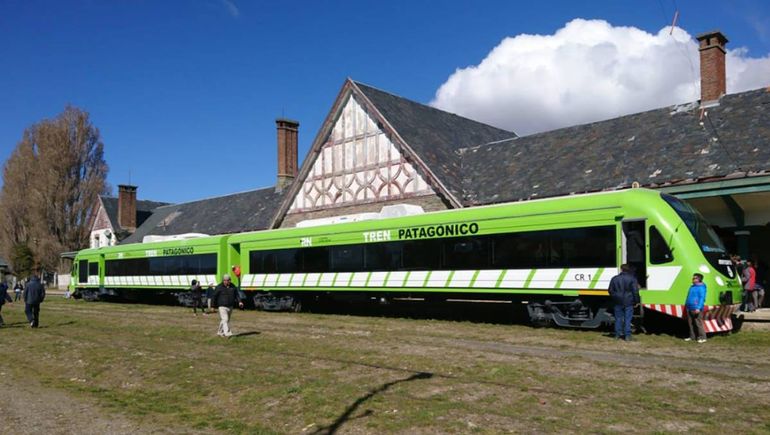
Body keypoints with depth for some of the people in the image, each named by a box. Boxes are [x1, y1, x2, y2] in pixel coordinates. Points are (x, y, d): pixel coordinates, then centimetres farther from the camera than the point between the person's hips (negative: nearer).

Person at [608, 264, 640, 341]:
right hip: (628, 302, -2)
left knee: (618, 318, 10)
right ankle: (627, 335, 0)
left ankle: (617, 335, 13)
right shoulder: (632, 278, -4)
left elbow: (611, 290, 9)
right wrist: (636, 301, 1)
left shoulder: (615, 278, 4)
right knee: (627, 319, 1)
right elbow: (635, 291, -6)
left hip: (618, 302, 2)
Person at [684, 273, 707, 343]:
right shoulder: (692, 287, 17)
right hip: (689, 308, 9)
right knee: (691, 323, 12)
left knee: (698, 323, -7)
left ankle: (702, 337, -1)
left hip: (696, 309, -9)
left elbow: (702, 298, -15)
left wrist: (698, 308, -21)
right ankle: (692, 337, 20)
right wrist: (686, 305, 23)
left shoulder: (701, 288, -10)